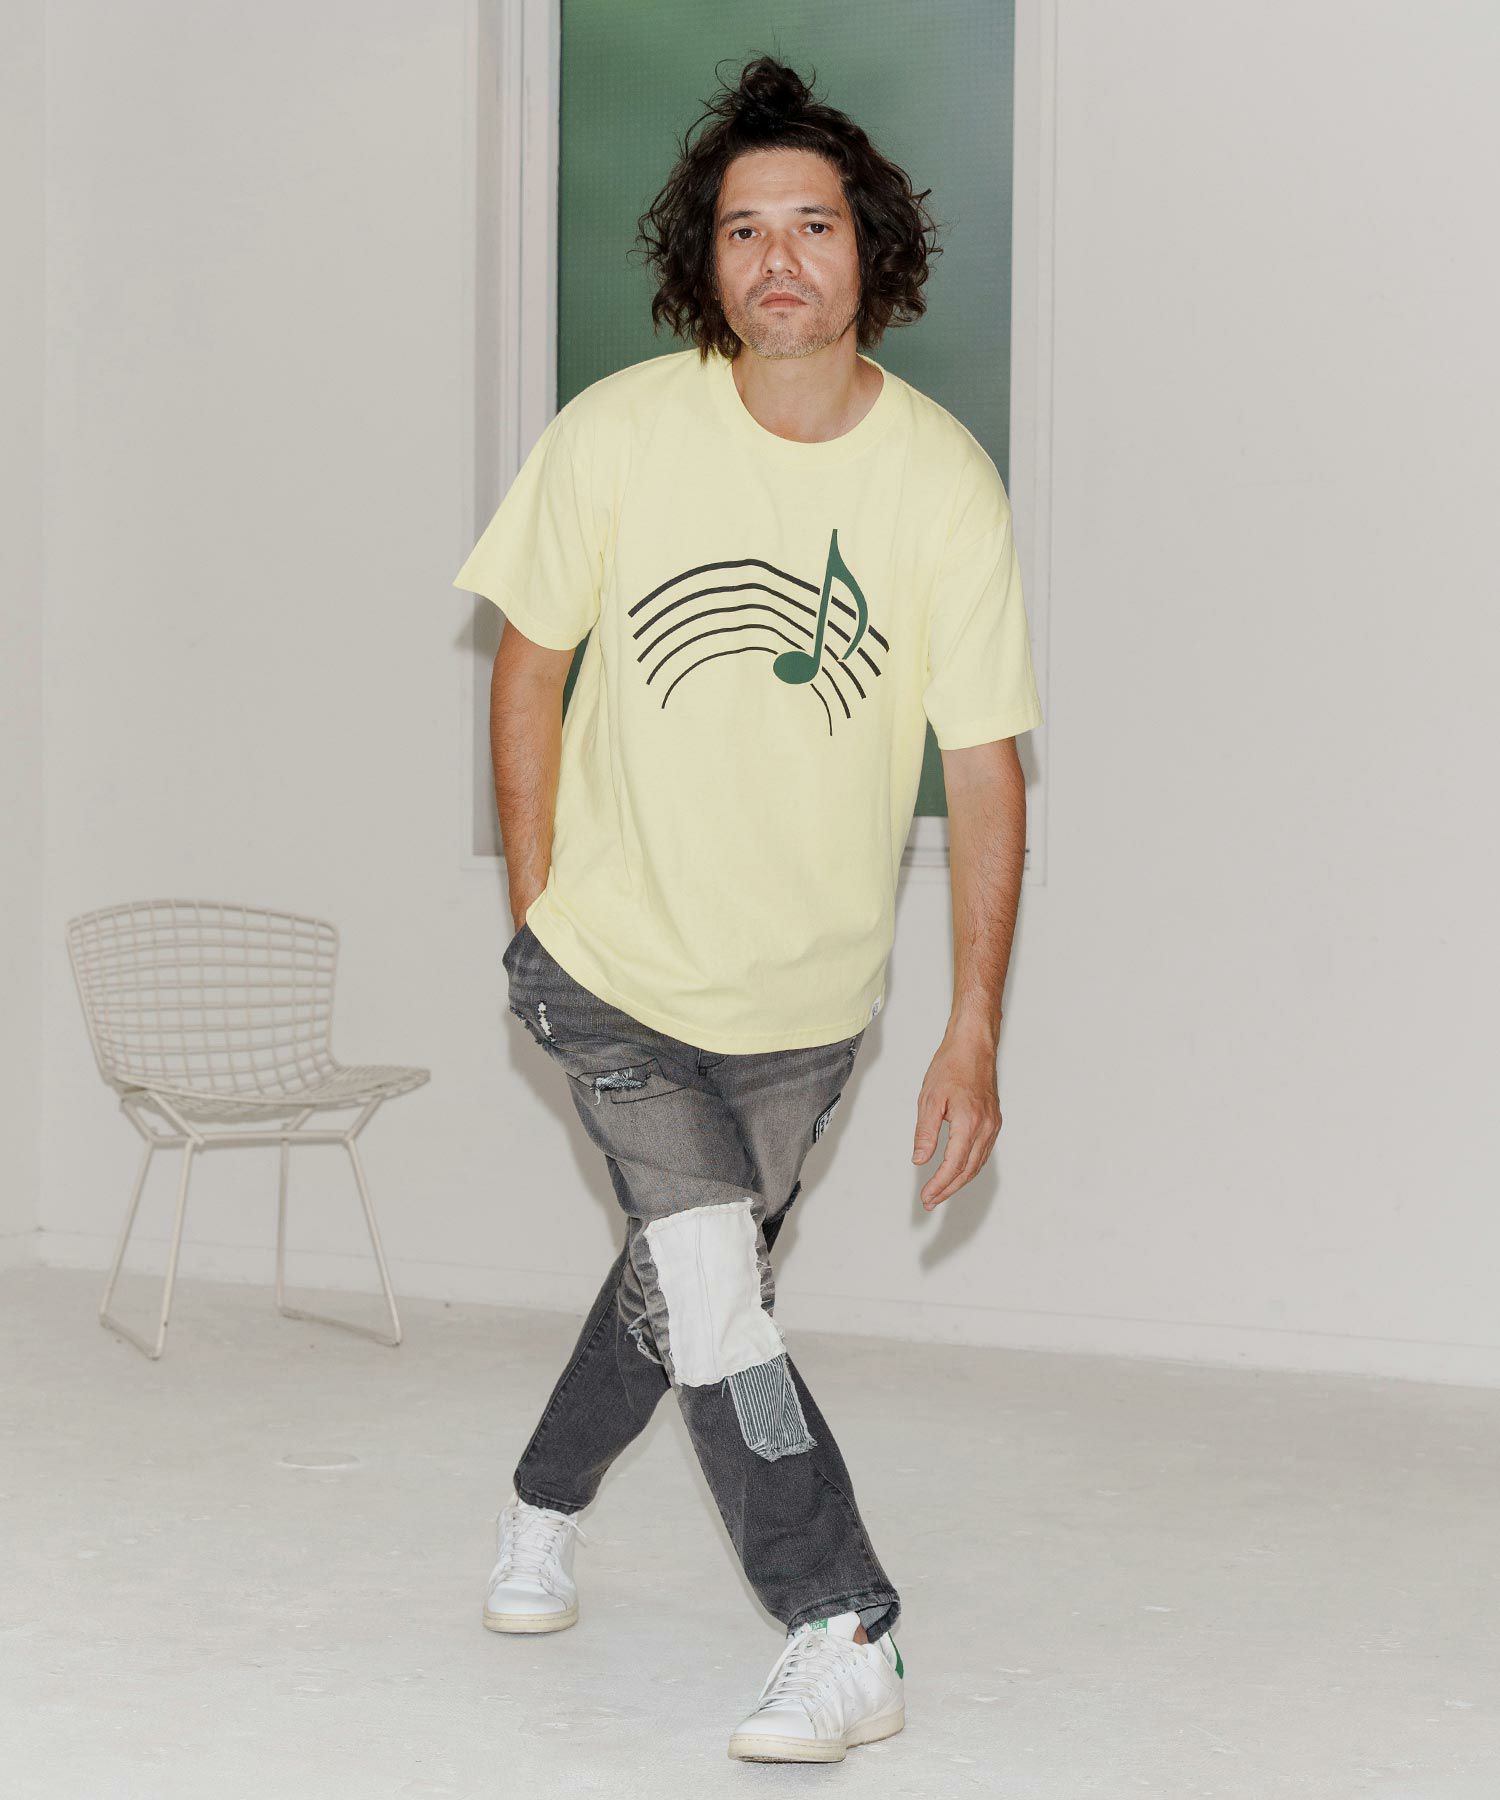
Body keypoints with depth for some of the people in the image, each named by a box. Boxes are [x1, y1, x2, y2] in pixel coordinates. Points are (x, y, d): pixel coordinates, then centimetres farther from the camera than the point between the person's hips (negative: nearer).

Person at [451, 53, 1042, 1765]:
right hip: (612, 965, -2)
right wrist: (539, 915, 0)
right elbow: (530, 663, 0)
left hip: (807, 994, 2)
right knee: (712, 1289, -14)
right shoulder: (616, 436, -15)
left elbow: (984, 768, -8)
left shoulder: (947, 484, -13)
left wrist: (974, 1030, -11)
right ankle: (844, 1638, -3)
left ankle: (546, 1500, 43)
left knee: (685, 1277, 17)